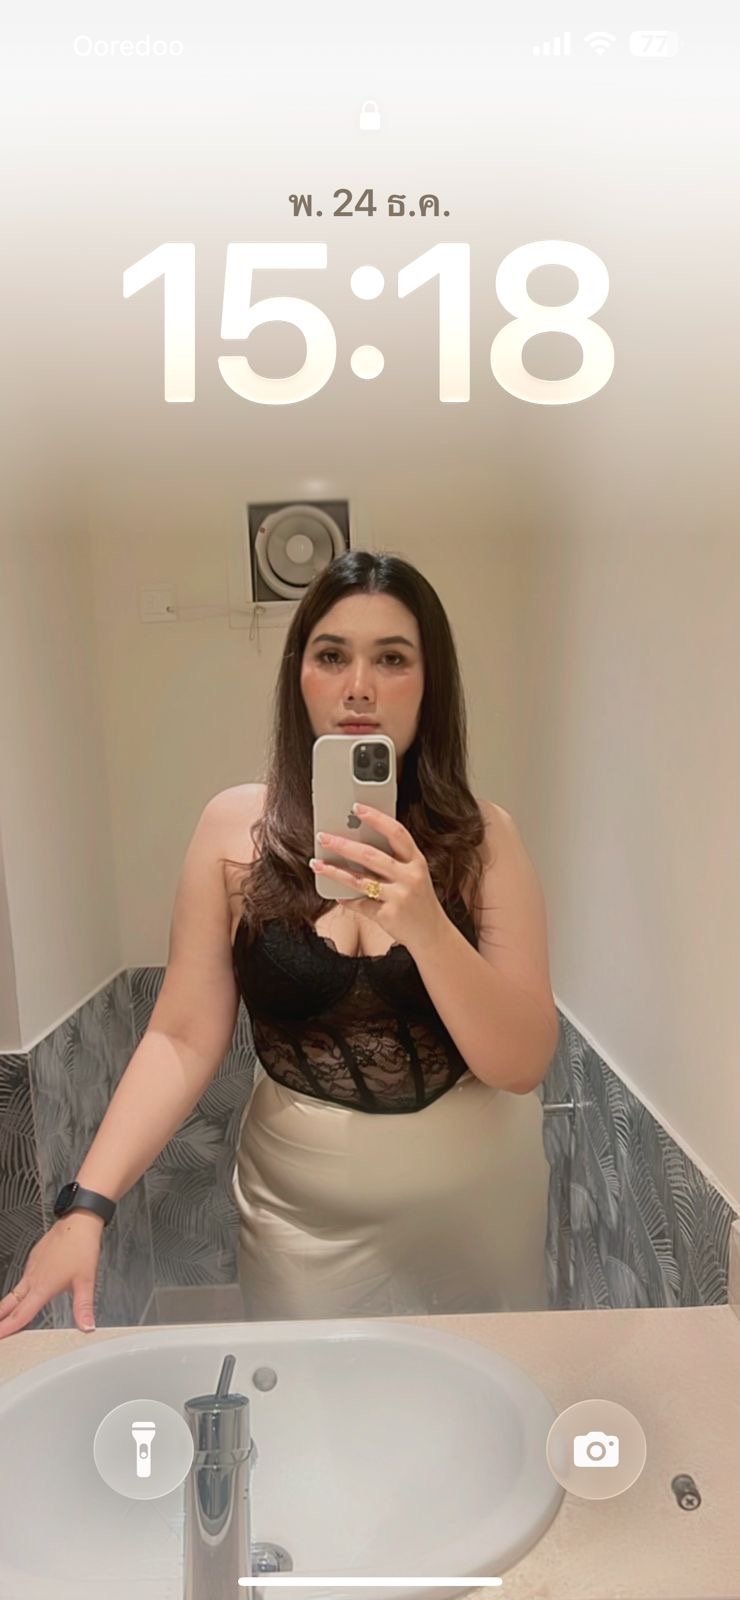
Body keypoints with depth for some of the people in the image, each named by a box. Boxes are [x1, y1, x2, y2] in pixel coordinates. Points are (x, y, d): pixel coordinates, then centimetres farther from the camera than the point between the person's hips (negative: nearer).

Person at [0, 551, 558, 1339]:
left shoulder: (484, 837, -11)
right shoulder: (236, 827, -10)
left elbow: (523, 1063, -15)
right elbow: (185, 1038, -8)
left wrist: (426, 926, -30)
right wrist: (88, 1201, -19)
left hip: (477, 1207, 1)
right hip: (303, 1214, 0)